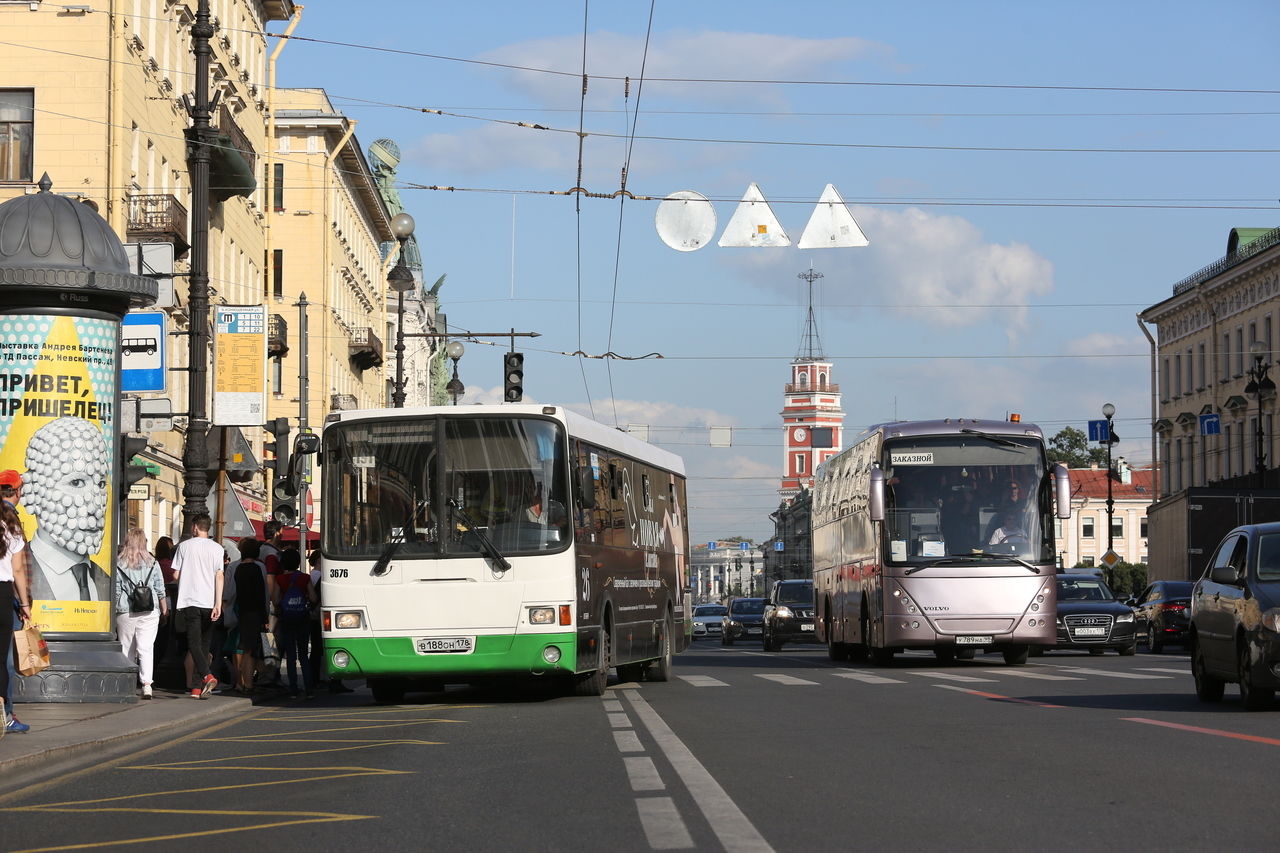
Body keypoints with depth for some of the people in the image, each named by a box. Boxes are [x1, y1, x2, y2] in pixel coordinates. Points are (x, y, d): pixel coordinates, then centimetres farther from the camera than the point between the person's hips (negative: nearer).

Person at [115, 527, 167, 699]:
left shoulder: (119, 564, -1)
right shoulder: (153, 563, 2)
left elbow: (115, 591, 1)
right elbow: (160, 590, 6)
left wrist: (112, 612, 9)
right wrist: (165, 610, 16)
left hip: (125, 612, 0)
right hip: (149, 612, 0)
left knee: (127, 649, 9)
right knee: (146, 648, -4)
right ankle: (147, 683, -17)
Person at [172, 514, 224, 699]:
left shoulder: (185, 546, 2)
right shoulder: (217, 548, 4)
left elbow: (176, 574, 3)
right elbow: (219, 576, -3)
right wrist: (218, 604, -5)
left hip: (190, 600, -2)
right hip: (209, 602, 2)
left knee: (194, 642, -6)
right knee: (204, 643, 9)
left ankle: (207, 676, -28)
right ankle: (199, 688, 7)